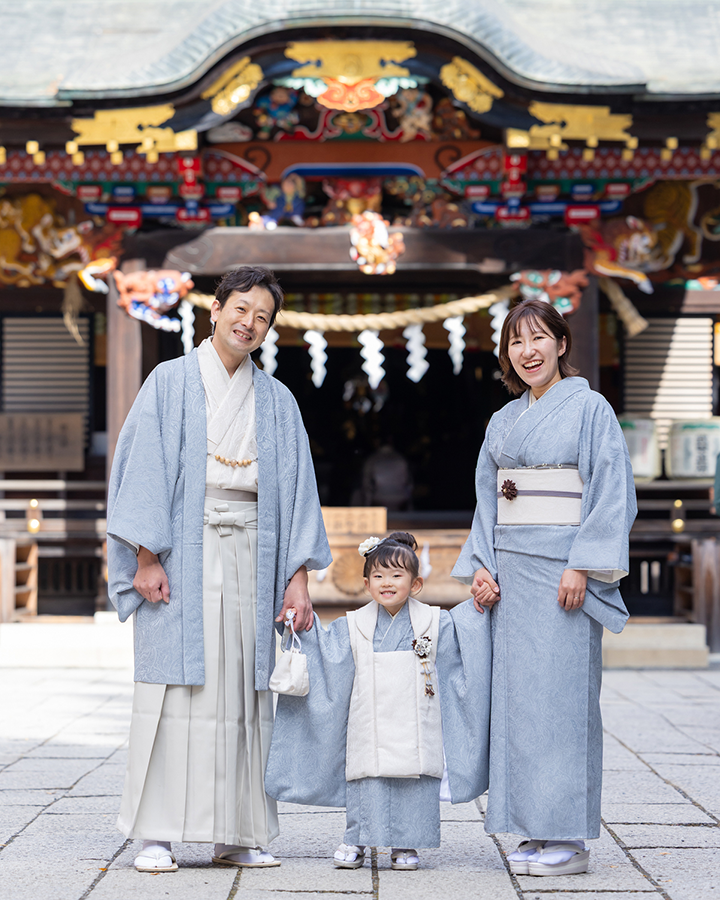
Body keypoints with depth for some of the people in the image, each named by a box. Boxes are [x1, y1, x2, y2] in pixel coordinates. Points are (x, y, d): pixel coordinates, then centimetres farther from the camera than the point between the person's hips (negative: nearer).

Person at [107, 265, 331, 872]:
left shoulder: (277, 401, 13)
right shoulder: (170, 383, 4)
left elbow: (296, 490, 10)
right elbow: (143, 468, -2)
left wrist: (298, 576, 2)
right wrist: (147, 556, -12)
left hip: (249, 555, 3)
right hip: (183, 553, -3)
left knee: (244, 691, 2)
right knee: (175, 687, -7)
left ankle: (236, 835, 7)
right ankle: (159, 836, -3)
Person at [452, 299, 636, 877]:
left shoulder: (589, 408, -2)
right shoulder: (504, 421, 16)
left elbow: (612, 492, -8)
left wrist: (583, 567, -16)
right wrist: (480, 565, 5)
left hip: (563, 569, -6)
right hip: (511, 572, 6)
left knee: (561, 694, -8)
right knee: (515, 695, 4)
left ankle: (569, 837, -3)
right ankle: (535, 832, 10)